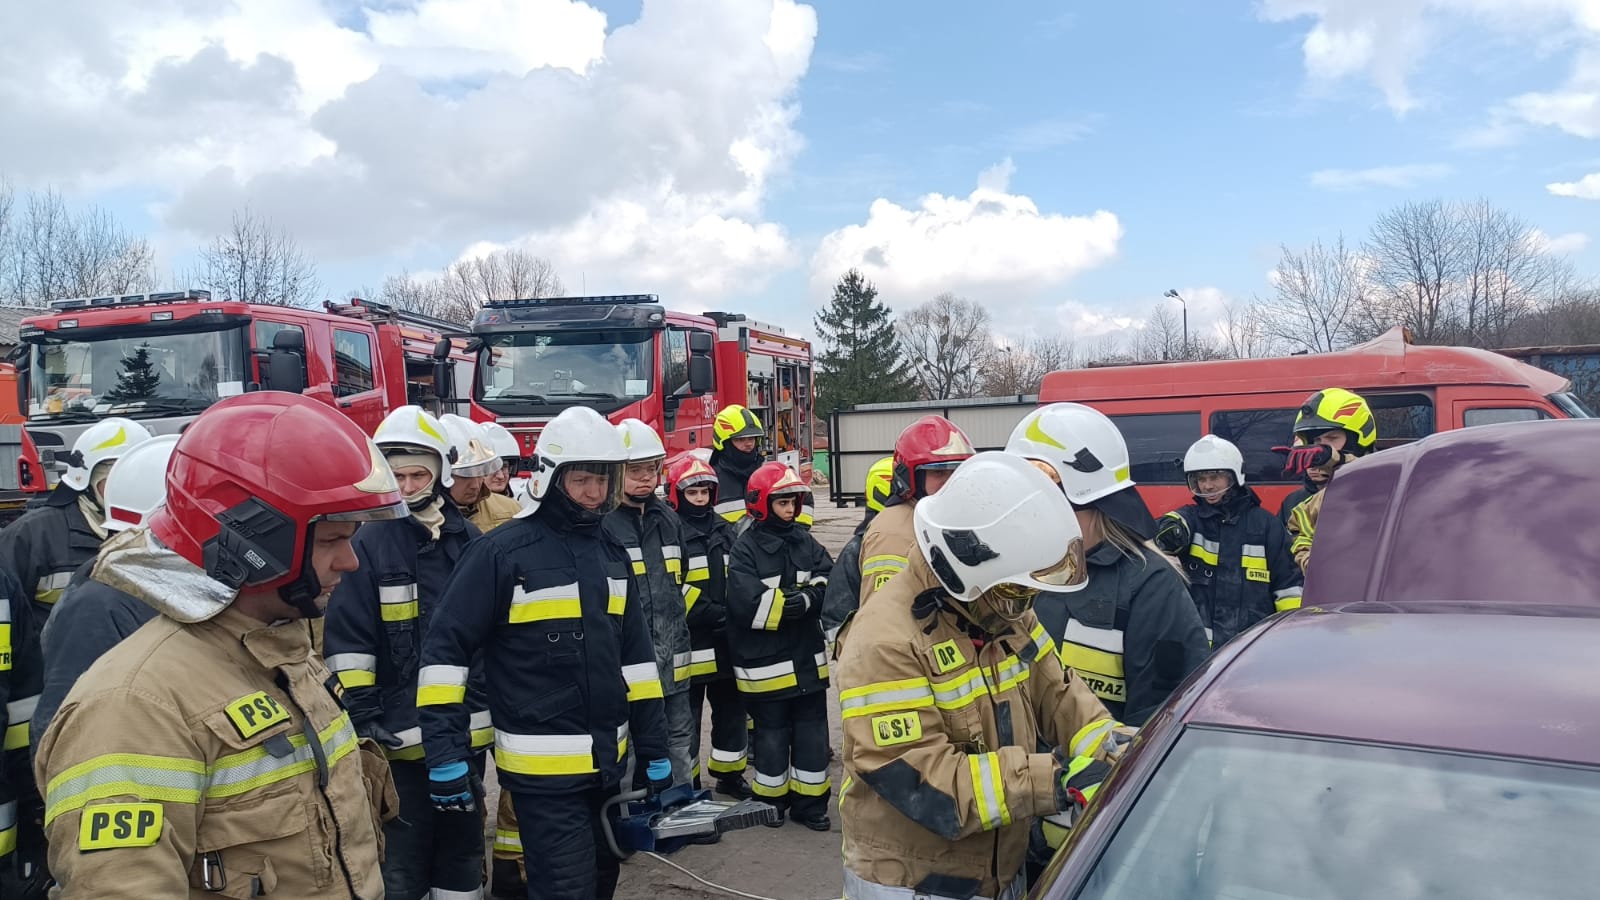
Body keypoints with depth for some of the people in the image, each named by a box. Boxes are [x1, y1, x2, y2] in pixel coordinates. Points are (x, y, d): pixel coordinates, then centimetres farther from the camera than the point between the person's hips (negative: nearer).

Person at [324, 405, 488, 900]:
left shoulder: (470, 540, 7)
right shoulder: (370, 544, -7)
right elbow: (347, 643, -8)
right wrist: (362, 719, -12)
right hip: (404, 735, -4)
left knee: (462, 844, 17)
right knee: (401, 858, 2)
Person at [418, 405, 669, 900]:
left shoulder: (612, 554, 9)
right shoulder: (501, 552, -12)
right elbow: (445, 649, -11)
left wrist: (655, 750, 11)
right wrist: (446, 754, -15)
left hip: (608, 762, 7)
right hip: (545, 770, -7)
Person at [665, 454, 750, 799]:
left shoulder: (724, 530, 13)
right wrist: (711, 613, -22)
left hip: (725, 641, 7)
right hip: (688, 642, -7)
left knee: (731, 707, 16)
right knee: (687, 715, 3)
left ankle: (729, 774, 32)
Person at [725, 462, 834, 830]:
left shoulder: (806, 541, 5)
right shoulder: (745, 549, -11)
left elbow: (829, 586, -3)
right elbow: (748, 604, -24)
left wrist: (806, 598, -22)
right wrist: (799, 601, -18)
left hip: (807, 657, 5)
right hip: (765, 662, -5)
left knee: (812, 730, 12)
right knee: (772, 733, 9)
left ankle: (810, 802, 24)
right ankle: (772, 800, 27)